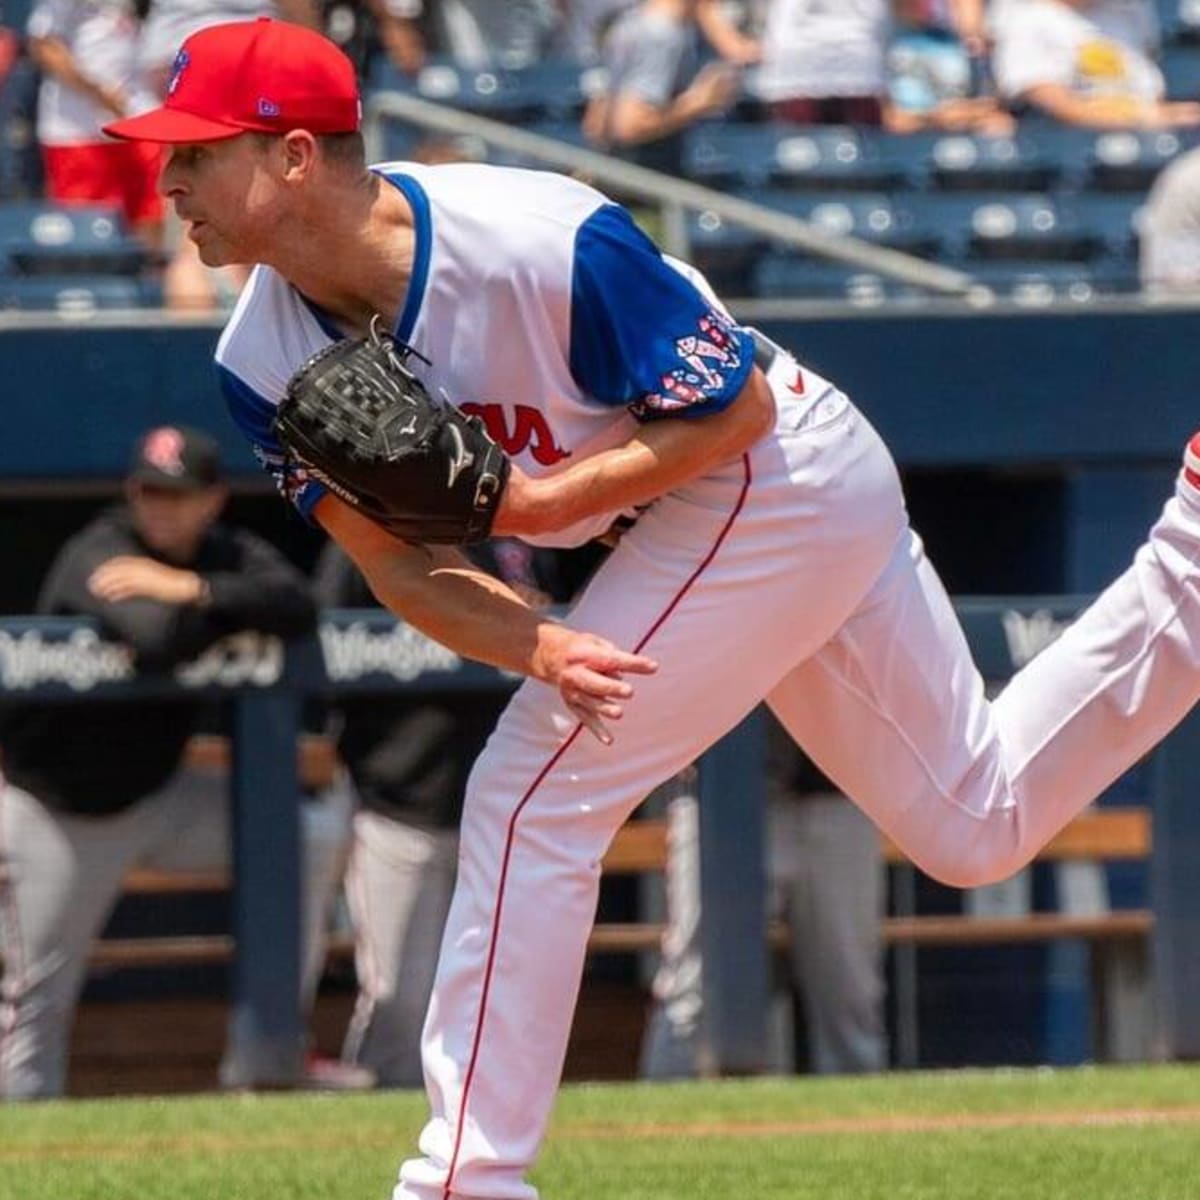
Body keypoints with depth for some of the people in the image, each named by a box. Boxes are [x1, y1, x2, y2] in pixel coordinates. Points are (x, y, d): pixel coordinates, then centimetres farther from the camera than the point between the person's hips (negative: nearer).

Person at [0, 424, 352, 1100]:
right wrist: (241, 611, -19)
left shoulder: (232, 557, -2)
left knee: (318, 836, -6)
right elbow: (160, 641, -38)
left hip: (158, 795, 6)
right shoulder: (99, 557, -21)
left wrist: (194, 589, -31)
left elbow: (299, 608, -22)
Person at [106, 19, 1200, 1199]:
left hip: (781, 477, -9)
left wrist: (545, 503, -29)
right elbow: (400, 564, -8)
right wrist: (540, 649, -27)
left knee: (529, 795, -15)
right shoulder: (266, 359, -10)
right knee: (979, 825, 16)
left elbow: (740, 406, -21)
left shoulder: (537, 247, -31)